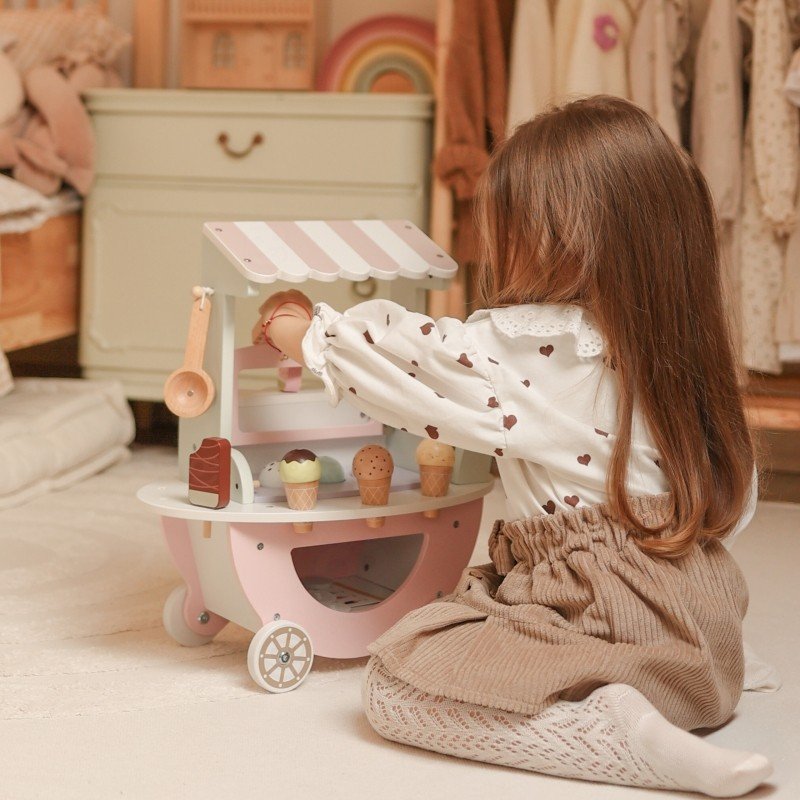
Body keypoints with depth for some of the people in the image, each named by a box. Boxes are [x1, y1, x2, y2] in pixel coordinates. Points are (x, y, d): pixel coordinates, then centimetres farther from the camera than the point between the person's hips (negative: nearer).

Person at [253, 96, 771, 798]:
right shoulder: (682, 342, 8)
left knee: (397, 683, -11)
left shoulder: (534, 347, -14)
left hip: (604, 607, -9)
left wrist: (310, 336, 14)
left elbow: (418, 362, -4)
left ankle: (616, 733, -23)